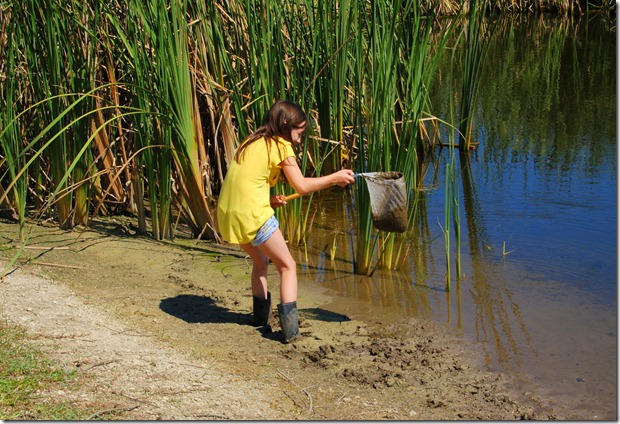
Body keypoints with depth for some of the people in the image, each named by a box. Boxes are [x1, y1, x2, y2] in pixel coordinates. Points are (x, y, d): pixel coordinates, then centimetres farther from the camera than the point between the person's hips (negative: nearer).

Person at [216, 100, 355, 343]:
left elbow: (243, 182, 16)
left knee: (260, 261, 28)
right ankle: (290, 328, -6)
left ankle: (261, 315, 35)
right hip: (253, 215, -7)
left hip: (227, 214, 7)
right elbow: (301, 187, -7)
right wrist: (335, 178, 2)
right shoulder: (281, 146, -3)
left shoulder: (251, 142, 18)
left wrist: (269, 199, 9)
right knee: (287, 266, 5)